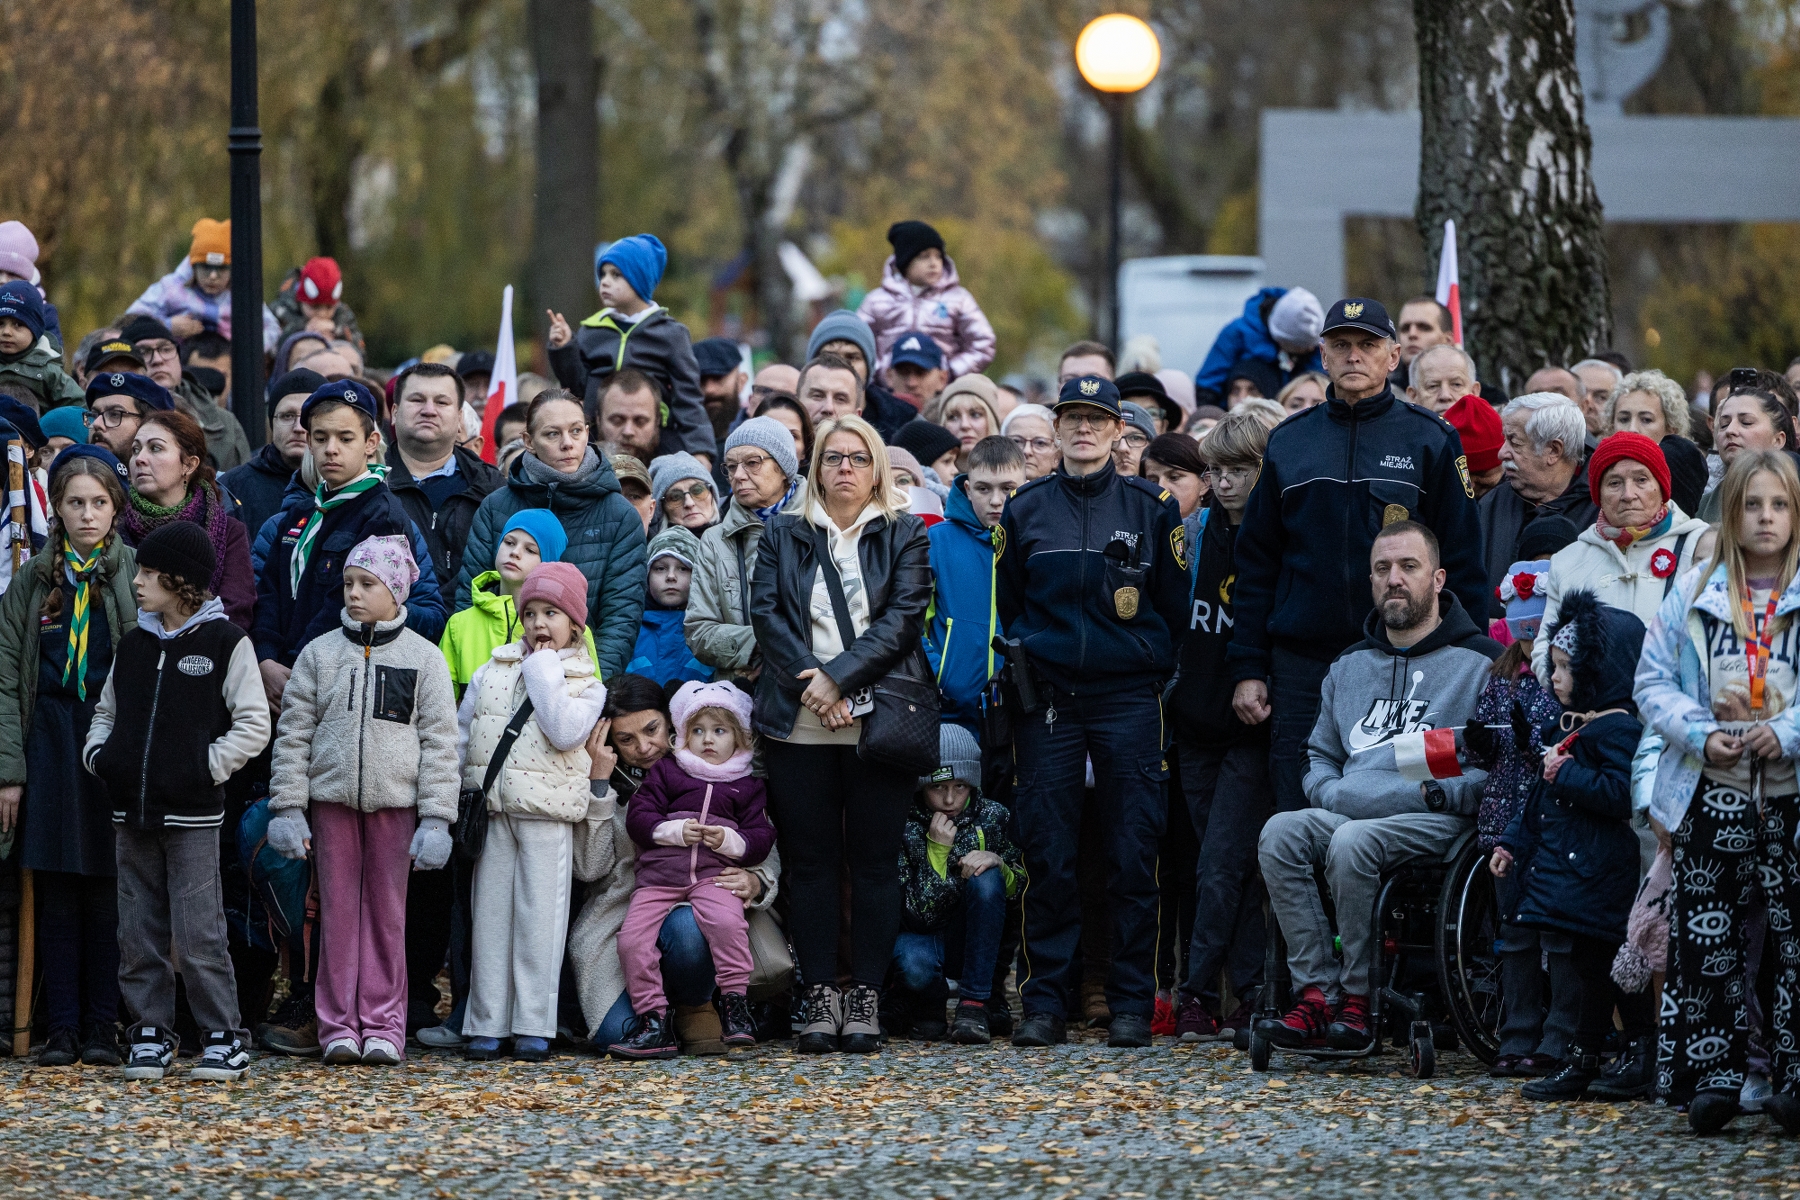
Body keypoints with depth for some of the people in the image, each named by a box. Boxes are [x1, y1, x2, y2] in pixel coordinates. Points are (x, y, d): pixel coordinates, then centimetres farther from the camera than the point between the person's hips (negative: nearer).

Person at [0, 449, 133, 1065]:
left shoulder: (136, 574, 1)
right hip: (51, 740, 2)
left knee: (106, 889, 0)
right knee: (56, 892, 3)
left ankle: (102, 1028, 6)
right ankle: (62, 1026, 7)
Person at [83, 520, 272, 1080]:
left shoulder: (224, 642, -4)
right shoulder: (133, 645, 13)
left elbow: (253, 724, -5)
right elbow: (106, 711, 23)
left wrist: (208, 766, -12)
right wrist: (98, 752, 5)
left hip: (192, 814, -6)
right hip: (132, 811, 6)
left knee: (199, 937, -7)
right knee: (138, 935, 7)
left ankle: (223, 1040, 1)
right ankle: (150, 1036, 14)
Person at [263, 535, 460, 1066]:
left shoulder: (423, 658, 4)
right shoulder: (320, 654, 7)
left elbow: (439, 742, 2)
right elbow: (293, 734, 7)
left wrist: (435, 819, -5)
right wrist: (288, 808, -1)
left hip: (395, 802, -1)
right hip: (332, 798, 1)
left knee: (387, 912, 2)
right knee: (338, 911, 1)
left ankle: (382, 1025, 7)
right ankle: (339, 1027, 4)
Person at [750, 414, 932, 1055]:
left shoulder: (905, 536, 9)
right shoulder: (783, 536, 15)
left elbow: (903, 618, -3)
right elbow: (766, 613, 3)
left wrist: (839, 677, -12)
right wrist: (808, 683, -11)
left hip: (878, 719, -2)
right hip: (799, 722, 2)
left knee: (874, 857, -2)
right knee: (810, 857, 0)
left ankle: (866, 997, 0)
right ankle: (820, 995, 3)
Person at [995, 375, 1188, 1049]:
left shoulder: (1152, 507, 6)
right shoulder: (1024, 509, 10)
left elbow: (1175, 607, 8)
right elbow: (1005, 603, 16)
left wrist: (1153, 670, 2)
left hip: (1128, 696, -1)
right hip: (1046, 696, 1)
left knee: (1134, 854, -3)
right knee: (1048, 854, -1)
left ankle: (1132, 1004, 2)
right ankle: (1046, 1002, 4)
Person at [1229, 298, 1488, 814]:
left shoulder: (1430, 441, 4)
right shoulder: (1289, 442, 12)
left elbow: (1462, 563, 2)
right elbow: (1257, 564, 14)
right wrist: (1248, 668, 6)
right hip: (1302, 666, 3)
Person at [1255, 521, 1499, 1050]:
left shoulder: (1478, 663, 5)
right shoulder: (1349, 669, 25)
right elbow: (1320, 755, 28)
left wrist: (1438, 793, -14)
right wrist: (1333, 794, 6)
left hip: (1435, 823, -5)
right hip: (1349, 811, 6)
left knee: (1353, 842, -36)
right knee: (1281, 832, -26)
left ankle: (1357, 999, -26)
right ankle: (1316, 992, -29)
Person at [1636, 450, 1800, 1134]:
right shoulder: (1694, 592, 8)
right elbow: (1653, 681, 8)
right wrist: (1702, 736, -7)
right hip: (1711, 796, 2)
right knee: (1706, 942, 1)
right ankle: (1714, 1075, 8)